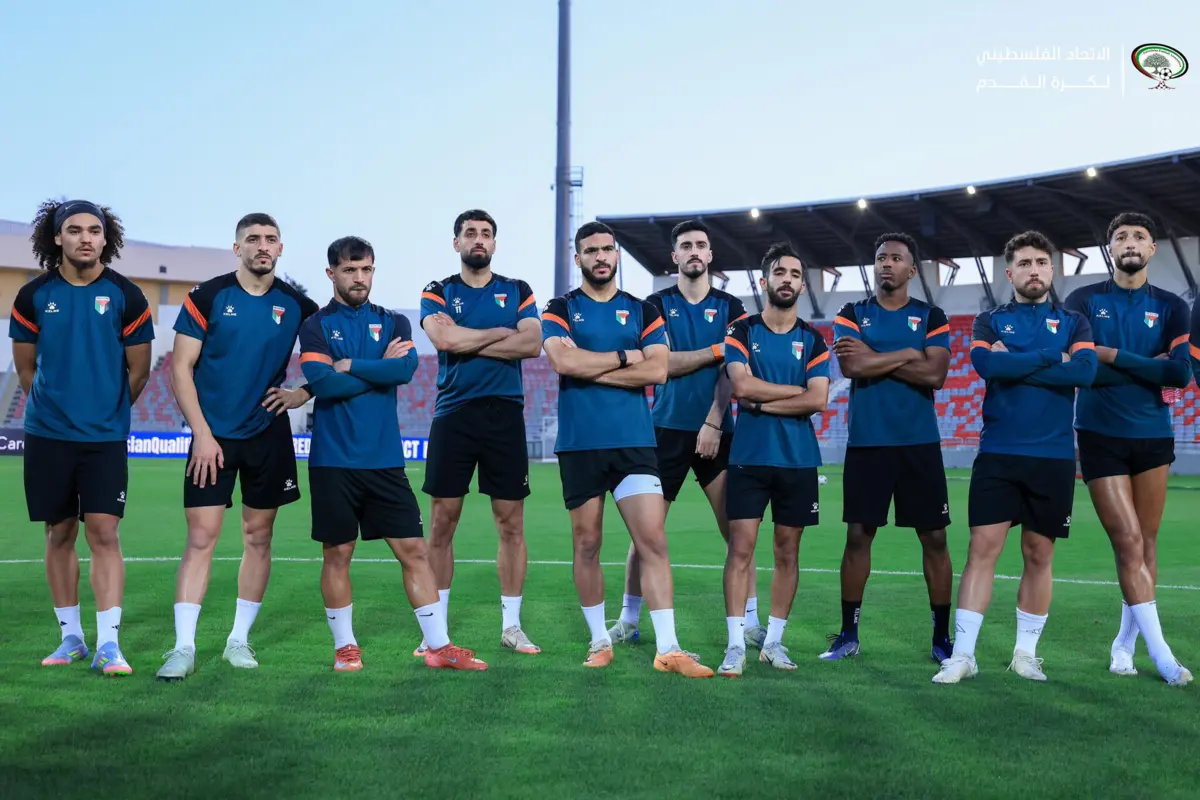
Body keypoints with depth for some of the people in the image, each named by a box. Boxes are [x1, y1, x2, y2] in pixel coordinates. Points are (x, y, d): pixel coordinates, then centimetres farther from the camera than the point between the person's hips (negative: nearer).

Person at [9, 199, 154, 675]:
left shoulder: (125, 296, -2)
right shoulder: (34, 295, 1)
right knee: (59, 534, 8)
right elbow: (25, 367, 12)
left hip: (104, 436, -2)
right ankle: (71, 638, 19)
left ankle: (108, 644, -4)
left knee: (104, 533, -7)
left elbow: (138, 371, 6)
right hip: (47, 434, 2)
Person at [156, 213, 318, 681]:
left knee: (258, 538, 7)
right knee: (200, 538, -6)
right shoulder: (208, 297, -4)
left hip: (269, 434, 3)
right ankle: (183, 647, -2)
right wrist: (201, 433, -11)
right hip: (214, 434, -2)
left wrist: (302, 393, -4)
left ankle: (239, 640, 19)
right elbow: (181, 368, -5)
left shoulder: (296, 306, 2)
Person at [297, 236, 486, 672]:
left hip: (385, 459, 2)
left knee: (414, 550, 2)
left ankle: (439, 646, 8)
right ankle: (345, 647, 20)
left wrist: (350, 365, -8)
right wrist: (380, 368, -6)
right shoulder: (316, 326, 3)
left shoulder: (393, 322, 10)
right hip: (334, 460, -2)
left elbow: (406, 368, -10)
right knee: (337, 554, 5)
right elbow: (322, 383, -14)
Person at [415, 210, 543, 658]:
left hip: (505, 414, 1)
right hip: (453, 415, 0)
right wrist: (502, 333, -6)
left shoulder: (518, 292, 10)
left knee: (511, 524, 3)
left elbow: (533, 344, -8)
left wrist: (466, 342, -9)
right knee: (442, 523, 1)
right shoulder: (438, 293, 7)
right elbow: (444, 339, -14)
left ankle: (511, 626, 13)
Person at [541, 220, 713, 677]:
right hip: (579, 444, 0)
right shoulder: (561, 310, 5)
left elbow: (657, 370, -5)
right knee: (586, 544, 6)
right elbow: (563, 361, -14)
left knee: (653, 541, -7)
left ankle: (668, 649, -5)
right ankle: (600, 640, 20)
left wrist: (590, 368, -9)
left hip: (634, 441, 1)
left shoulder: (643, 311, 10)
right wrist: (624, 356, -7)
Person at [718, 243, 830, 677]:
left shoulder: (813, 340, 6)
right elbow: (742, 385, -13)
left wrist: (762, 403, -11)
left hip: (798, 460, 2)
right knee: (741, 547, -5)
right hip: (749, 457, -2)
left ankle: (774, 641, 16)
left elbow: (818, 400, -7)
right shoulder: (741, 331, 2)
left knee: (788, 551, 6)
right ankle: (736, 645, 0)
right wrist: (797, 389, -7)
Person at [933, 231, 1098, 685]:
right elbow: (986, 364, -13)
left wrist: (1015, 365, -10)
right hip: (997, 454, -1)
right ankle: (963, 654, -2)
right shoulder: (990, 321, 9)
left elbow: (1085, 371, -10)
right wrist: (1049, 357, -7)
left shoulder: (1073, 322, 10)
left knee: (1039, 555, 7)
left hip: (1053, 456, 1)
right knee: (982, 548, -6)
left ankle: (1026, 653, 18)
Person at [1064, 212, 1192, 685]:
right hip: (1100, 437, -2)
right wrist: (1148, 367, -10)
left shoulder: (1171, 307, 5)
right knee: (1129, 543, -7)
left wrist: (1115, 356, -13)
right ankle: (1160, 654, -1)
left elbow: (1181, 373, -10)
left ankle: (1125, 645, 18)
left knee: (1145, 544, 5)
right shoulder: (1083, 302, 1)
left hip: (1153, 436, 3)